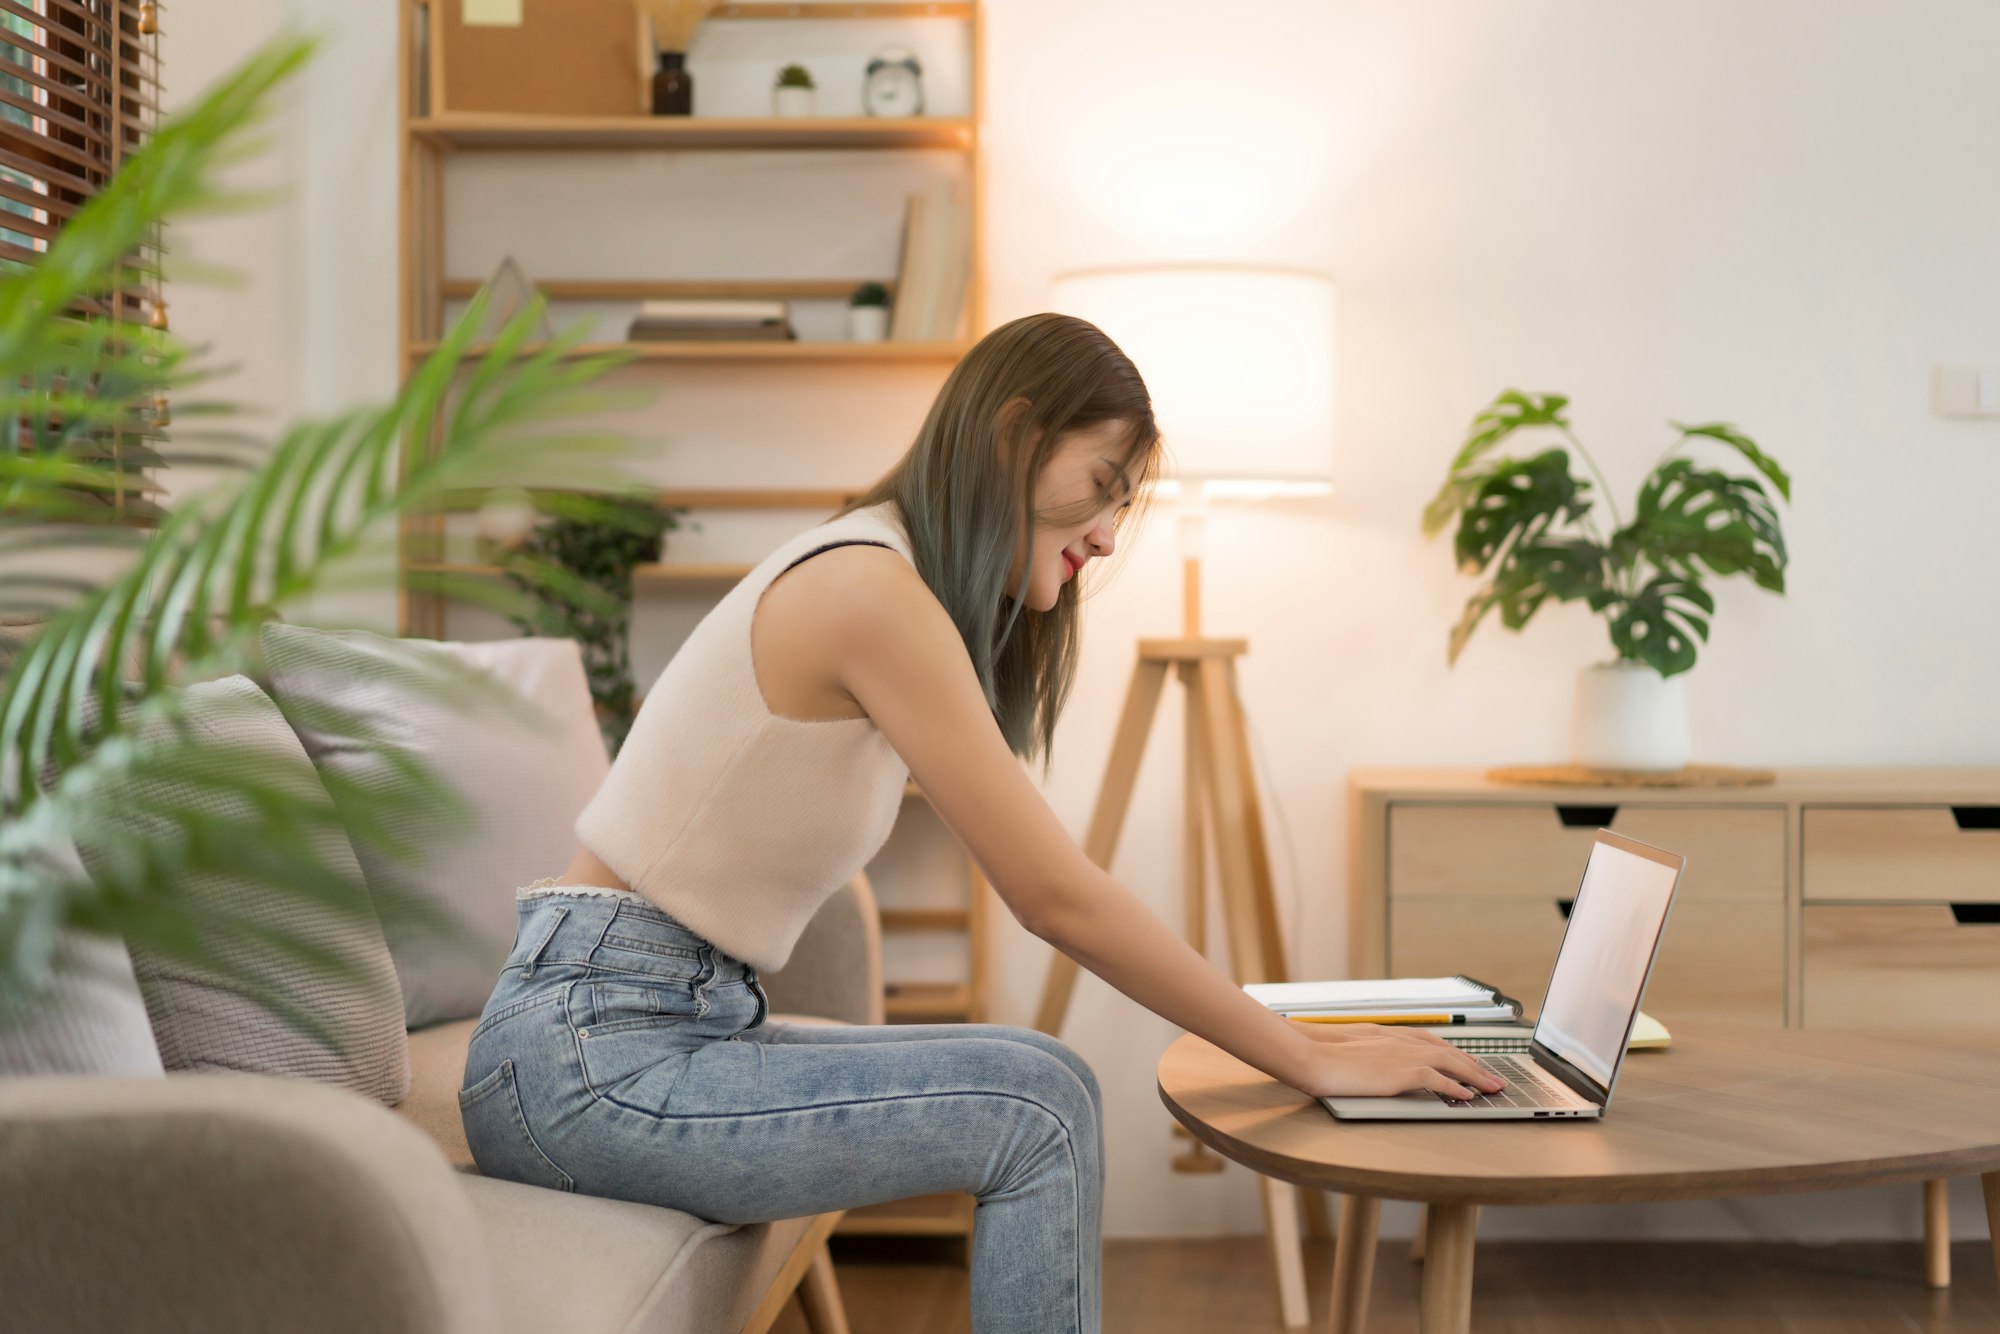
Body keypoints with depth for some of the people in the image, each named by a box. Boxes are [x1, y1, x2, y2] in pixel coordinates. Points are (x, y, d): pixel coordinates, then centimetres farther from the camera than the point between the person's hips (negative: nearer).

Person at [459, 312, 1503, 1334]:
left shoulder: (890, 586, 12)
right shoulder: (871, 591, -18)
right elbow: (1056, 898, -17)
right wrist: (1309, 1062, -11)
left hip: (678, 1022, 9)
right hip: (592, 1052, -9)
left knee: (1040, 1095, 2)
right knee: (1037, 1110, -13)